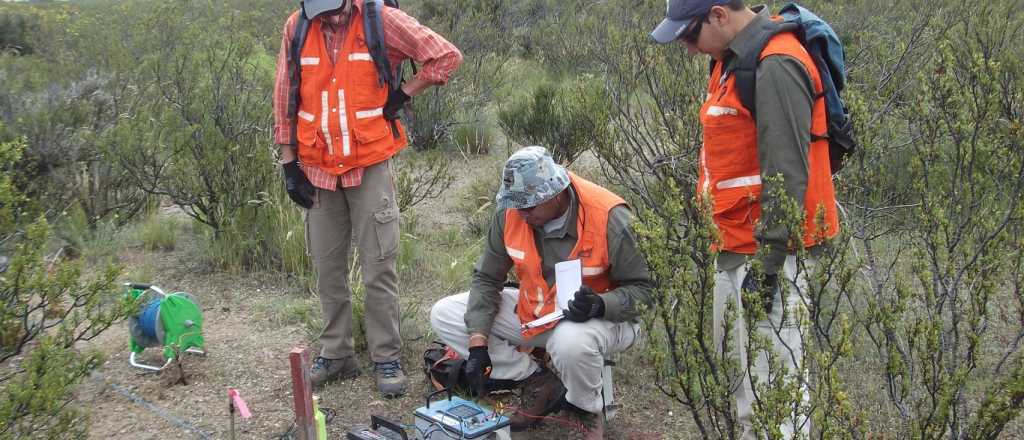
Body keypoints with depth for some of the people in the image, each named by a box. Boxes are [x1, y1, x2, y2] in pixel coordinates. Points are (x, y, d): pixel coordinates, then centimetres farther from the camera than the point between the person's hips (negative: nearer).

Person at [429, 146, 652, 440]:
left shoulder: (608, 219, -26)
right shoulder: (510, 213, -13)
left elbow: (640, 289, -14)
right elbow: (487, 279, -3)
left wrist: (600, 305, -35)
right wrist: (477, 343, -13)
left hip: (599, 318, -5)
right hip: (532, 313, 6)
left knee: (571, 342, -43)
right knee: (444, 315, -6)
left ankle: (589, 409, -6)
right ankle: (538, 382, -2)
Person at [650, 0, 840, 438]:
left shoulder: (776, 67, -19)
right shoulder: (732, 58, 13)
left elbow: (786, 174, -22)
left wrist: (767, 262, -21)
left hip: (766, 250, -10)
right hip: (734, 247, 10)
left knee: (770, 377, -6)